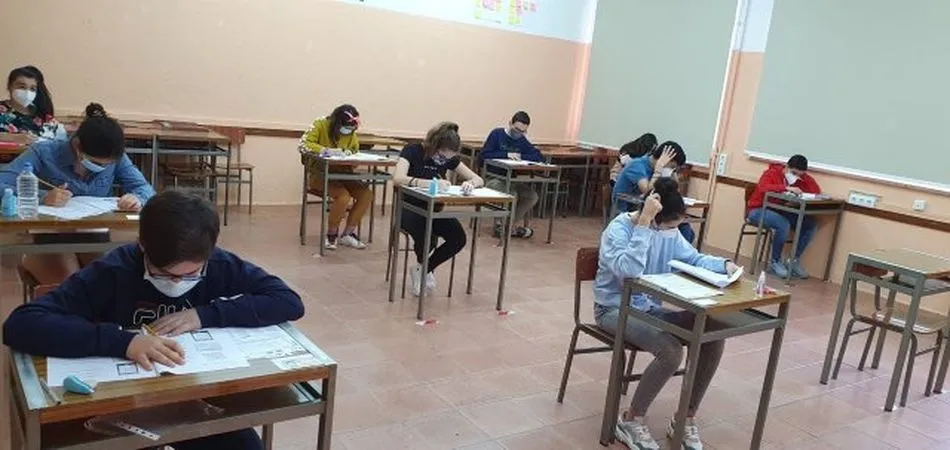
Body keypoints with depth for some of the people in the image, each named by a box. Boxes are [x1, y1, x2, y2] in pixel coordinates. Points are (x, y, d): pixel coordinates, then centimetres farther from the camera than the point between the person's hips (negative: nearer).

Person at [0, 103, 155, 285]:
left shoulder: (116, 159, -3)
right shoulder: (44, 153, -10)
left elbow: (145, 188, -4)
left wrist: (138, 198, -28)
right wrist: (43, 197, -34)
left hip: (95, 237, 3)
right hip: (51, 237, -3)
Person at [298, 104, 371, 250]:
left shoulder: (351, 133, 1)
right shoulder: (320, 125, -13)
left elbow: (356, 152, 9)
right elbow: (303, 144, -23)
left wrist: (348, 153, -16)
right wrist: (327, 150, -33)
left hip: (342, 173, 6)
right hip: (320, 173, -6)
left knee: (366, 194, -16)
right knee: (343, 196, -32)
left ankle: (347, 234, -2)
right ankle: (331, 234, -7)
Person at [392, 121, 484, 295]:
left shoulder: (449, 158, 0)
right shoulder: (412, 151, -13)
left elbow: (479, 180, 2)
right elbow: (397, 178, -32)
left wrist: (471, 183, -24)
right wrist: (431, 183, -43)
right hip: (409, 208, -5)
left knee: (458, 238, -22)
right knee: (426, 238, -34)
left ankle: (422, 270, 4)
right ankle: (424, 270, 3)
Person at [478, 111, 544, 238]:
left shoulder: (522, 141, 9)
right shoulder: (497, 134, -4)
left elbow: (540, 157, 2)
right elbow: (483, 156, -14)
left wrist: (520, 156, -12)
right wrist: (506, 155, -19)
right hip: (493, 178, -5)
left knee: (532, 197, -17)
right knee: (512, 195, -32)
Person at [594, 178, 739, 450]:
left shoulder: (668, 232, 0)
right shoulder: (618, 229, -21)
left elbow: (693, 259, 9)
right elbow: (630, 270, -37)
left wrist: (725, 265, -11)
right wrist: (643, 222, -37)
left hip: (650, 308, 8)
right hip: (615, 309, -7)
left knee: (714, 337, -11)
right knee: (671, 350, -31)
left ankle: (686, 419, 4)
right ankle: (631, 420, -8)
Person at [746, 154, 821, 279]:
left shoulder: (801, 179, 6)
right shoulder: (771, 173, -13)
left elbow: (817, 192, -2)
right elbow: (763, 188, -34)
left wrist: (803, 193, -21)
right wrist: (786, 188, -41)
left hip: (779, 212, 6)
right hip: (758, 211, -6)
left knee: (810, 224, -14)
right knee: (784, 224, -34)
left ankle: (794, 261, -5)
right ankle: (774, 262, -15)